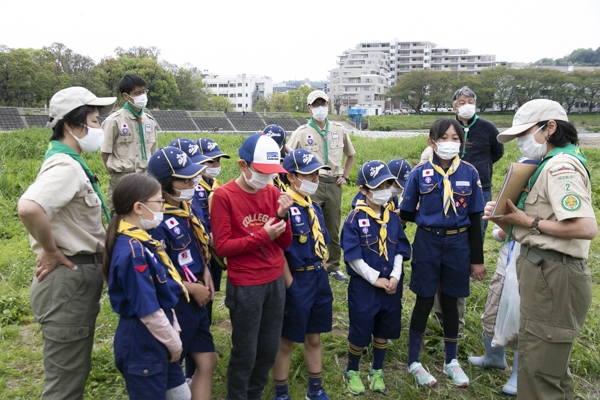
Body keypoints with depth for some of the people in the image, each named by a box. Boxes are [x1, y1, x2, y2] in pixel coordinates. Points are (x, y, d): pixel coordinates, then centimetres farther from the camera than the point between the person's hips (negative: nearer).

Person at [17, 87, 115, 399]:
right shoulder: (65, 166, -20)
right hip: (68, 280, -10)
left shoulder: (67, 162, 11)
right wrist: (51, 251, -23)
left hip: (78, 278, 10)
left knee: (74, 371, 24)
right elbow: (28, 208, -37)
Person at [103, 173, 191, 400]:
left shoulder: (141, 241, 3)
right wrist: (174, 343, -10)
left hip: (156, 340, 9)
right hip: (142, 342, -9)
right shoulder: (133, 251, -26)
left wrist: (174, 332, 10)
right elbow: (148, 310, -23)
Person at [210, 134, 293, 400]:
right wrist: (262, 235, -20)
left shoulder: (273, 193, 3)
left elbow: (285, 243, 4)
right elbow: (222, 246, -14)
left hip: (275, 281, 5)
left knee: (269, 349, 16)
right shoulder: (223, 196, -12)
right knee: (245, 352, 6)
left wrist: (282, 216, -13)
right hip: (245, 285, -5)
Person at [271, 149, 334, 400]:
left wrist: (321, 276, 10)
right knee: (286, 341, 10)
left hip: (319, 279, 7)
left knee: (314, 338, 20)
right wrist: (291, 287, -16)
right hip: (296, 281, -7)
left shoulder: (314, 207, 7)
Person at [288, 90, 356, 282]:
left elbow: (350, 154, 21)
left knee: (333, 229, 12)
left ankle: (333, 267, 26)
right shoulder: (301, 133, -2)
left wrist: (345, 176, 10)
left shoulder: (339, 130, 7)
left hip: (334, 185, 3)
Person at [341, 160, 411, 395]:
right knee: (360, 333, 8)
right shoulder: (355, 219, -13)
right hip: (363, 286, -4)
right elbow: (353, 257, -15)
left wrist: (395, 277, -9)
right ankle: (351, 372, 30)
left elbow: (400, 250, 5)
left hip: (391, 285, 5)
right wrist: (375, 279, -15)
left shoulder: (393, 217, 3)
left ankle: (377, 371, 37)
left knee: (384, 331, 17)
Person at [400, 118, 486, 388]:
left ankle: (451, 360, 32)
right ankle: (414, 361, 24)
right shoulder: (420, 173, -6)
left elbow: (475, 219, 1)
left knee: (450, 302, 14)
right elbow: (406, 214, 2)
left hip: (458, 243, 2)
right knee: (424, 301, 7)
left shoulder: (469, 173, -3)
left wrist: (477, 259, 2)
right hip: (427, 242, -1)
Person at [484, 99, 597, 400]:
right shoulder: (551, 164, 14)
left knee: (537, 367, 2)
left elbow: (587, 228, -28)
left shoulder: (561, 166, -18)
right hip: (544, 270, 11)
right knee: (550, 361, 25)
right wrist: (502, 218, -2)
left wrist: (528, 221, -19)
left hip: (552, 274, -11)